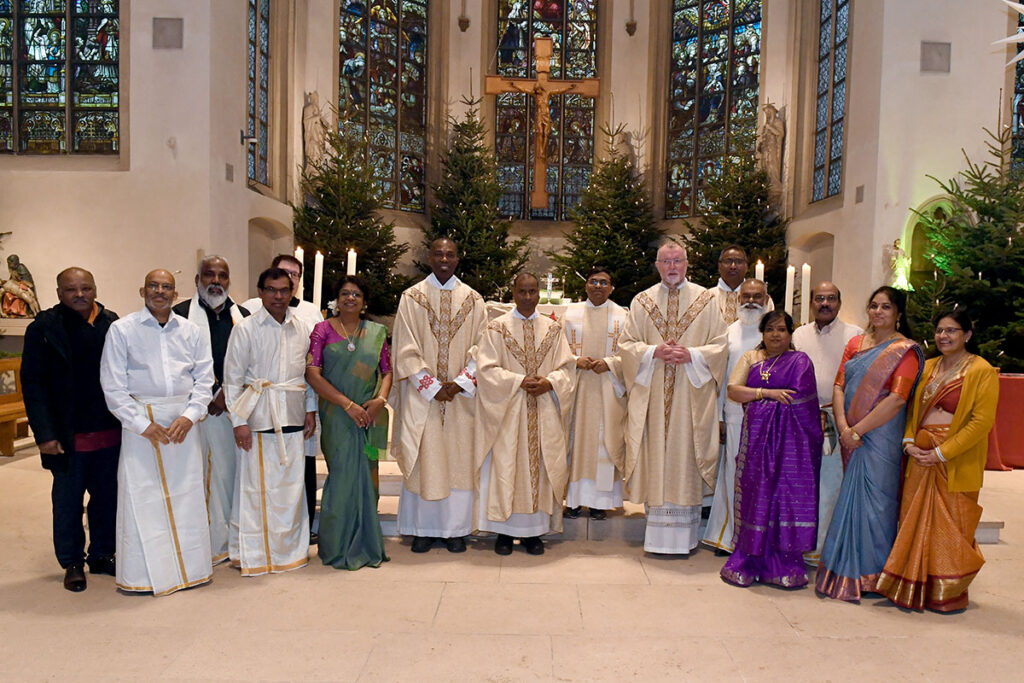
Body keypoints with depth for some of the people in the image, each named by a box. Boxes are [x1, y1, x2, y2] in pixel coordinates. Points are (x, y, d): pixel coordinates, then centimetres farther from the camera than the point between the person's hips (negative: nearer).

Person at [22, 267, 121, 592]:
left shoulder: (113, 324, 4)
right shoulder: (44, 328, -4)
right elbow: (33, 383, -6)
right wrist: (45, 434, -12)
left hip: (110, 434, 3)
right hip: (68, 437, -3)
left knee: (108, 498, 13)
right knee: (67, 503, 10)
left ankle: (101, 555, 30)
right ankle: (72, 564, 25)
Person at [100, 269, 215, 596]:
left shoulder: (190, 331, 7)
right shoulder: (122, 329, 0)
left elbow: (205, 378, 6)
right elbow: (113, 386, -4)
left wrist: (189, 416, -8)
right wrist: (144, 425, -10)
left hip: (183, 420, 2)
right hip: (140, 420, -2)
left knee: (187, 493, 5)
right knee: (142, 497, 0)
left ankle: (189, 566, 18)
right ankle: (143, 575, 13)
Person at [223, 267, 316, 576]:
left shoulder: (303, 329, 8)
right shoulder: (246, 329, -2)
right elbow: (232, 378, -3)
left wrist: (311, 411, 10)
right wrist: (239, 421, -7)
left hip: (293, 417, 3)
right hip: (258, 418, -3)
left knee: (292, 484, 7)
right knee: (256, 484, 0)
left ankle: (290, 547, 23)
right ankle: (253, 553, 14)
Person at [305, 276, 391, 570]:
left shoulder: (377, 332, 10)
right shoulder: (323, 329, 1)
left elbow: (387, 371, 11)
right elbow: (312, 373, -7)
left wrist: (380, 399, -9)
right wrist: (347, 404, -14)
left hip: (370, 414, 3)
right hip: (337, 415, -3)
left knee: (366, 476, 7)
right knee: (344, 475, -3)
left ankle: (365, 543, 21)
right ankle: (341, 546, 13)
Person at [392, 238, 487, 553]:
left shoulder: (473, 300, 7)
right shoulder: (411, 297, 3)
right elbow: (407, 350, -3)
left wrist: (460, 383, -11)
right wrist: (432, 387, -11)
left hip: (462, 396, 1)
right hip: (422, 396, -1)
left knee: (459, 459, 3)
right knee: (424, 460, 2)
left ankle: (455, 529, 14)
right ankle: (424, 529, 14)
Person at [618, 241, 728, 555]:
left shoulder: (706, 300, 6)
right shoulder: (642, 302, 10)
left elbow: (720, 344, 3)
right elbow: (626, 344, 5)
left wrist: (691, 354, -14)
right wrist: (654, 352, -12)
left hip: (691, 396, -1)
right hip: (652, 395, 1)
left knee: (685, 457, 0)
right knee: (655, 457, 2)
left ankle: (684, 534, 8)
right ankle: (658, 530, 11)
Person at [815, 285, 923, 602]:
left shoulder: (905, 350, -5)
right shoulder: (856, 343, 13)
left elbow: (897, 398, -15)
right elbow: (839, 385, 7)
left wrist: (858, 430, -16)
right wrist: (843, 426, -8)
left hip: (880, 437, -5)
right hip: (851, 437, 5)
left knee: (874, 500, 0)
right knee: (852, 497, 10)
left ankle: (872, 575, 13)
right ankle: (848, 568, 22)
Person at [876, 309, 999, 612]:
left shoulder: (982, 371, -5)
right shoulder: (928, 367, 13)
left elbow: (982, 421, -12)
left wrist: (941, 453, -17)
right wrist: (909, 442, -2)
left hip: (956, 461, -5)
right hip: (919, 458, 5)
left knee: (951, 528, 2)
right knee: (914, 523, 9)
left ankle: (948, 595, 18)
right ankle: (914, 590, 22)